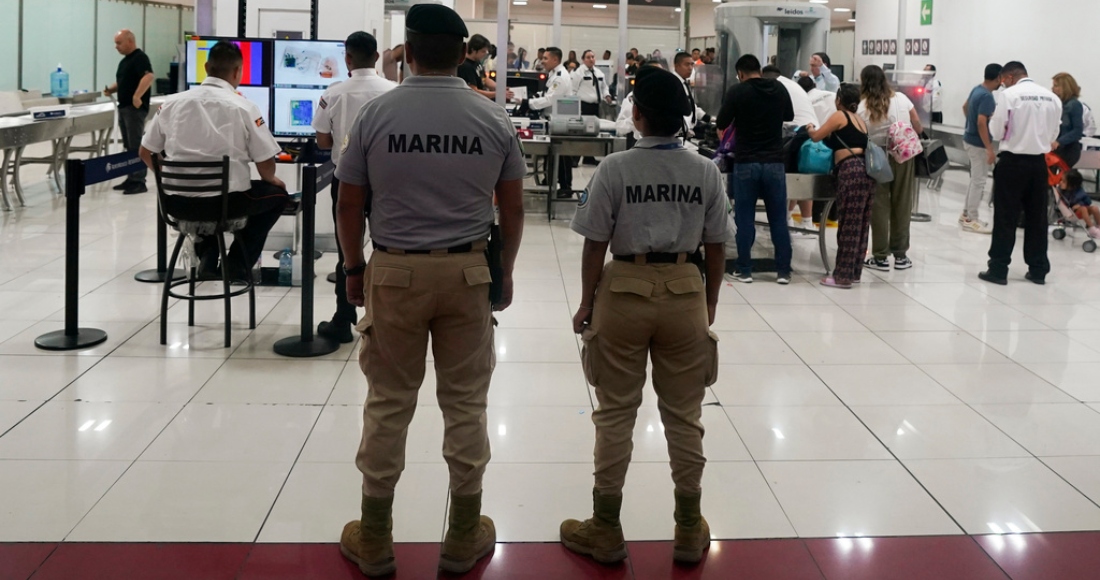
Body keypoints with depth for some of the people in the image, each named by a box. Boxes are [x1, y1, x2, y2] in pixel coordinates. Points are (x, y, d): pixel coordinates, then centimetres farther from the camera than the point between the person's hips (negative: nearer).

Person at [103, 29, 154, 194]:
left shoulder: (140, 58, -11)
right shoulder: (124, 60, 18)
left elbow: (149, 76, -26)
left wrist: (137, 96, -33)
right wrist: (111, 89, 7)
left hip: (135, 108, -10)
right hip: (124, 107, 10)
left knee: (136, 145, -8)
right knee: (129, 145, 12)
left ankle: (139, 182, -7)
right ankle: (131, 178, 17)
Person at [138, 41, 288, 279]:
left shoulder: (172, 103, 3)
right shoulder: (244, 107, -7)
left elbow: (145, 153, 11)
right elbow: (266, 165, -6)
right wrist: (272, 179, 18)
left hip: (177, 203, 4)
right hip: (225, 204, -4)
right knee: (277, 194, 24)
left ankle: (207, 257, 24)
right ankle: (238, 264, 20)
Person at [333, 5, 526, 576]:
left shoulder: (374, 115, -6)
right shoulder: (494, 120, -2)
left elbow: (349, 206, -1)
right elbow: (512, 208, 4)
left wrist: (355, 269, 13)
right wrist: (505, 272, 17)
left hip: (394, 271, -1)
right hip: (467, 272, 1)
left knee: (387, 404, 8)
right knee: (465, 404, 9)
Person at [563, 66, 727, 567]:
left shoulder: (615, 169, -10)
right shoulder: (705, 172, -3)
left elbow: (595, 244, -8)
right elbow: (715, 248, 2)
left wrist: (587, 303, 5)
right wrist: (709, 303, 15)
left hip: (625, 292, -2)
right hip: (684, 294, 2)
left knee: (615, 415, 9)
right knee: (684, 417, 13)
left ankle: (606, 530, 20)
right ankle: (689, 530, 25)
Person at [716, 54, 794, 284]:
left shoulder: (737, 91, -6)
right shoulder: (780, 89, 4)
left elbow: (721, 126, -2)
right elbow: (790, 117, 22)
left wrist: (726, 142, 17)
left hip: (746, 162, -2)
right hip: (774, 162, 3)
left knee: (745, 219, 4)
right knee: (778, 219, 7)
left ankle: (744, 270, 7)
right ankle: (783, 271, 10)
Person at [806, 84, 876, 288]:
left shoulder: (839, 116, 2)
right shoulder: (861, 121, 23)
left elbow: (816, 137, 5)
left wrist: (811, 128, 26)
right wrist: (829, 134, 40)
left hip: (852, 171, -8)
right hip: (867, 170, 8)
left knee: (849, 225, -6)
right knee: (861, 225, 11)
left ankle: (843, 276, -3)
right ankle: (854, 271, 18)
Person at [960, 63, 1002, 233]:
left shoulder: (976, 90, 6)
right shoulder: (987, 96, -23)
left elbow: (965, 107, 24)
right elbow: (981, 123, -29)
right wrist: (990, 149, -27)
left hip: (969, 139, 10)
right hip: (978, 144, -10)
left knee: (975, 180, 19)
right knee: (979, 181, -2)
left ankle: (967, 214, 26)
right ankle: (971, 220, 3)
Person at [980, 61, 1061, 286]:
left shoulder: (1010, 95, -10)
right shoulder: (1053, 98, 4)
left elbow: (997, 132, -7)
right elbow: (1053, 134, 11)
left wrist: (995, 120, 13)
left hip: (1013, 162, -4)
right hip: (1039, 163, 5)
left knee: (1005, 218, 1)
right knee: (1037, 218, 11)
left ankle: (998, 270, 3)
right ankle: (1038, 270, 17)